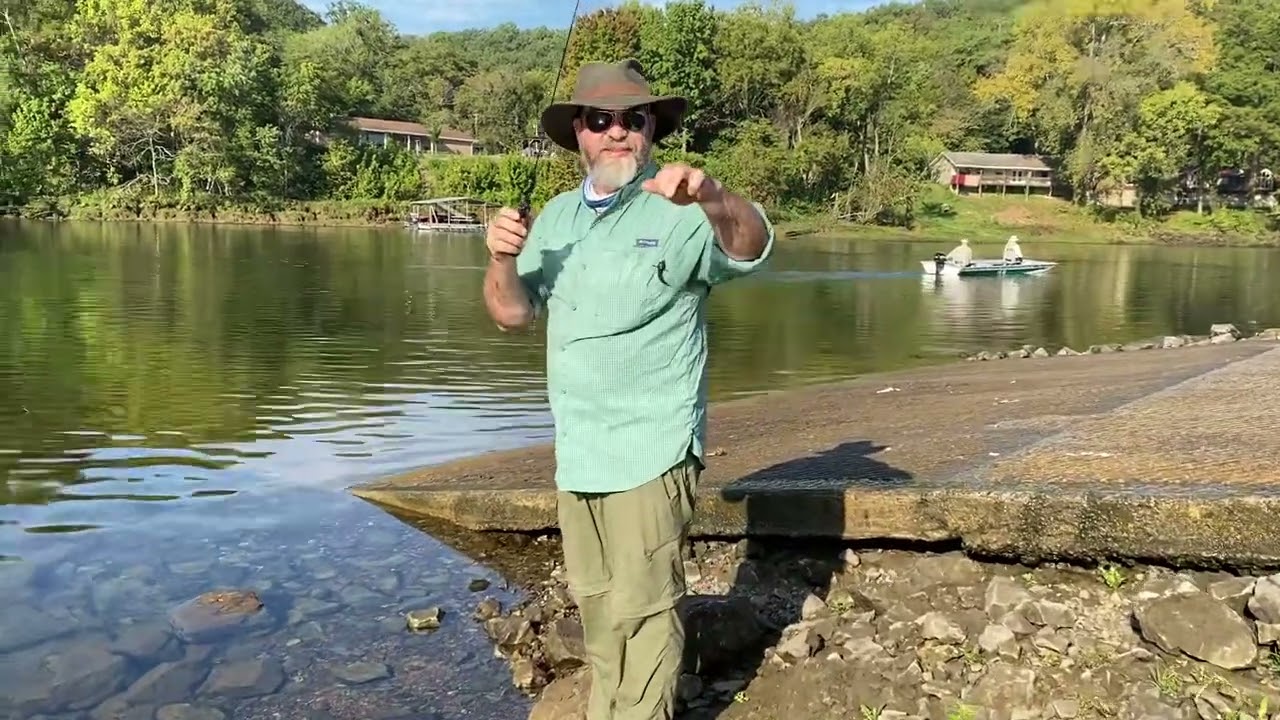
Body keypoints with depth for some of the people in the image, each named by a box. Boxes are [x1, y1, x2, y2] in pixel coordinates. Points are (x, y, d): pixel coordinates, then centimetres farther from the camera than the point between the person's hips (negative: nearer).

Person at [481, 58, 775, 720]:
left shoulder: (680, 212, -12)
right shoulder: (556, 216, 9)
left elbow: (749, 246, -31)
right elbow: (512, 312, 10)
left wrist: (712, 196, -52)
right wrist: (502, 259, -11)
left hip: (649, 448, -6)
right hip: (575, 447, 7)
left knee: (639, 608, 1)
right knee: (594, 601, 20)